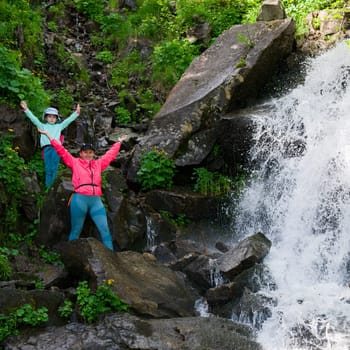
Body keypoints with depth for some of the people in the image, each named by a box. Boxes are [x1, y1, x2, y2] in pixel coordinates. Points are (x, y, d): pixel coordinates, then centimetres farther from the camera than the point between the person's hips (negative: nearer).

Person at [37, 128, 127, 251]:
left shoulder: (98, 164, 20)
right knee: (76, 231, 1)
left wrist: (119, 142, 42)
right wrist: (48, 135, 9)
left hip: (96, 201, 3)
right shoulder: (75, 162, 11)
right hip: (80, 199, -3)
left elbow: (111, 154, 32)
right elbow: (61, 150, 10)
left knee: (105, 230, -5)